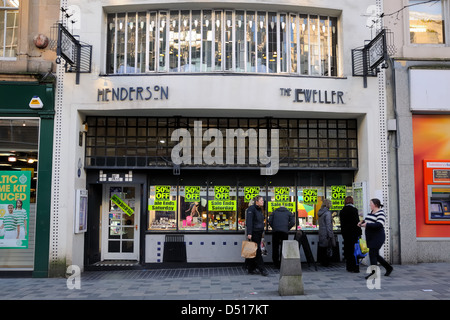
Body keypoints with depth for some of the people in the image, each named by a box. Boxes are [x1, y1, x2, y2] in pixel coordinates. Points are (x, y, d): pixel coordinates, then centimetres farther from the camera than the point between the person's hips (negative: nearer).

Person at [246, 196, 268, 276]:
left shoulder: (259, 209, 17)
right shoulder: (251, 209, -11)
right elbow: (249, 221, -18)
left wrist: (262, 232, 20)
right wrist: (249, 233, -24)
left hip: (259, 233, 9)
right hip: (254, 233, -9)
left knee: (254, 251, 11)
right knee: (257, 251, -6)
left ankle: (251, 269, 16)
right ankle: (262, 269, -4)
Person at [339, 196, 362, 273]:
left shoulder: (342, 211, 6)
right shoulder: (354, 210, -9)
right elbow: (357, 222, -11)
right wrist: (359, 232, -4)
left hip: (346, 233, 4)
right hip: (354, 233, -4)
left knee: (348, 250, 10)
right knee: (355, 250, 1)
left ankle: (349, 267, 14)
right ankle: (355, 268, 1)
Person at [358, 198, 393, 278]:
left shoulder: (381, 213, -13)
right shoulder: (371, 212, 13)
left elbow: (379, 225, -26)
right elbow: (368, 221, 27)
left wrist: (367, 224, -23)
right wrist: (362, 222, 6)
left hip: (377, 237, -9)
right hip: (371, 237, 9)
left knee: (372, 254, -9)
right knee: (375, 255, 13)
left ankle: (373, 273, -1)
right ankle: (388, 267, 28)